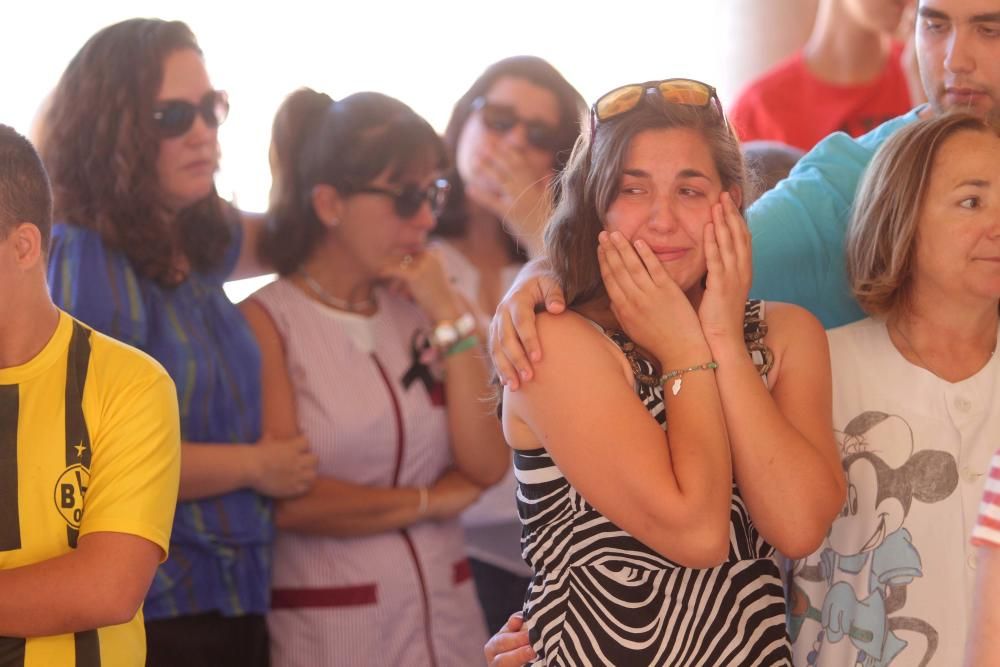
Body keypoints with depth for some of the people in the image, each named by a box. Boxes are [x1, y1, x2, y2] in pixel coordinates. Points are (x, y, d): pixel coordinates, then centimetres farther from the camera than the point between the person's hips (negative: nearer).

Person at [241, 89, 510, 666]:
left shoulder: (419, 313, 7)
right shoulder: (267, 322, -9)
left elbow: (487, 466, -2)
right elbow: (288, 500, -16)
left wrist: (450, 317, -7)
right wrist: (432, 501, -5)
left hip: (446, 618, 5)